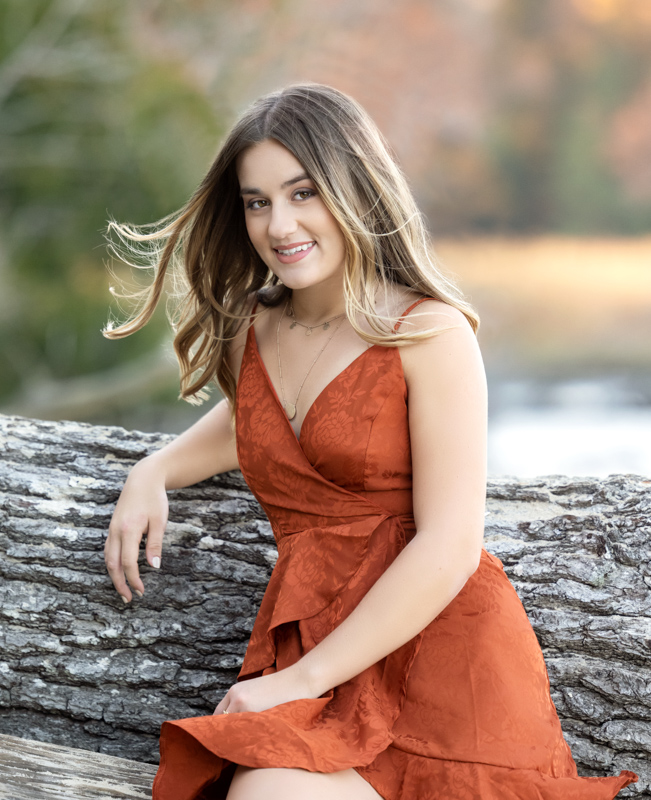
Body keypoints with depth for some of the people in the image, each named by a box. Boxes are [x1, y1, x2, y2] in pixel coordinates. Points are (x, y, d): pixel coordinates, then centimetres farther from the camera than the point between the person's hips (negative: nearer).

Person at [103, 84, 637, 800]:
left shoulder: (431, 334, -4)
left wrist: (304, 678, -13)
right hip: (305, 631, 5)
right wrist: (152, 474, 18)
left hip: (435, 643, -5)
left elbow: (450, 546, -11)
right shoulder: (251, 329, 14)